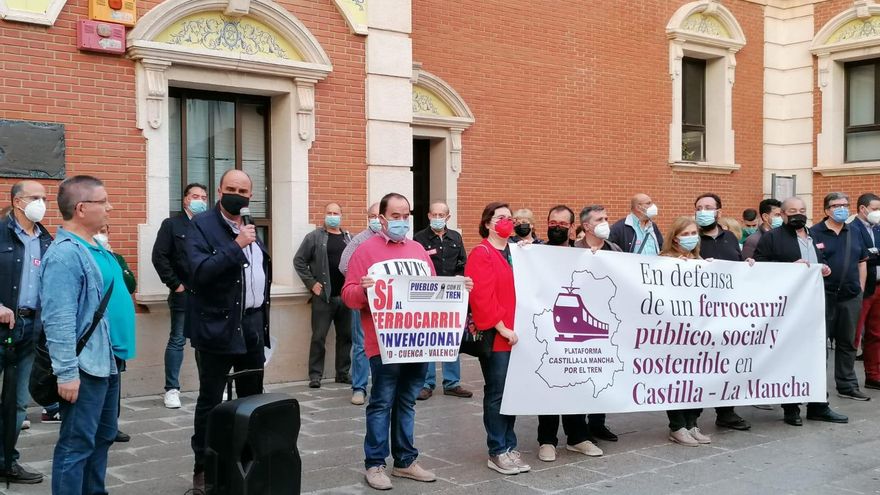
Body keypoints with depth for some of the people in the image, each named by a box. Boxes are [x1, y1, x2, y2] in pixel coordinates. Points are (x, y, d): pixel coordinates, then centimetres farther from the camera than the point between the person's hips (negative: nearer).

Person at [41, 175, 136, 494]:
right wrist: (67, 373, -26)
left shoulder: (95, 247, 12)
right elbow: (58, 320, -25)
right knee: (77, 444, -2)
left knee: (103, 437, 18)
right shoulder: (65, 254, -19)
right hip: (85, 366, -10)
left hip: (107, 361, 10)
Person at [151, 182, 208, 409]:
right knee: (177, 341, 2)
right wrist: (175, 284, -9)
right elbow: (159, 257, -5)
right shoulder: (171, 225, 1)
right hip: (183, 294, -3)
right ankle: (171, 389, 9)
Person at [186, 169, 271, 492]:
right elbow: (200, 271, -22)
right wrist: (236, 246, -24)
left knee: (253, 398, 13)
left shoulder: (250, 228, 14)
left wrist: (263, 319, 16)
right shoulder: (202, 225, -8)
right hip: (218, 327, -7)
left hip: (253, 326, 7)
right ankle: (203, 468, 12)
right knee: (210, 401, 1)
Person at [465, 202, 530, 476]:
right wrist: (502, 328, -17)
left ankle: (509, 446, 21)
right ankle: (497, 453, 8)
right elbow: (481, 297, -17)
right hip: (494, 337, -7)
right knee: (496, 394, -1)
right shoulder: (481, 254, -9)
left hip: (514, 335, 7)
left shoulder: (515, 253, 16)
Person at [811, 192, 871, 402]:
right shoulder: (814, 233, -4)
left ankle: (847, 386, 21)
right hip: (824, 296, -5)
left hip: (850, 296, 5)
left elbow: (862, 262, 16)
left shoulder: (855, 233, 12)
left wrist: (860, 288, 10)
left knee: (847, 343, 12)